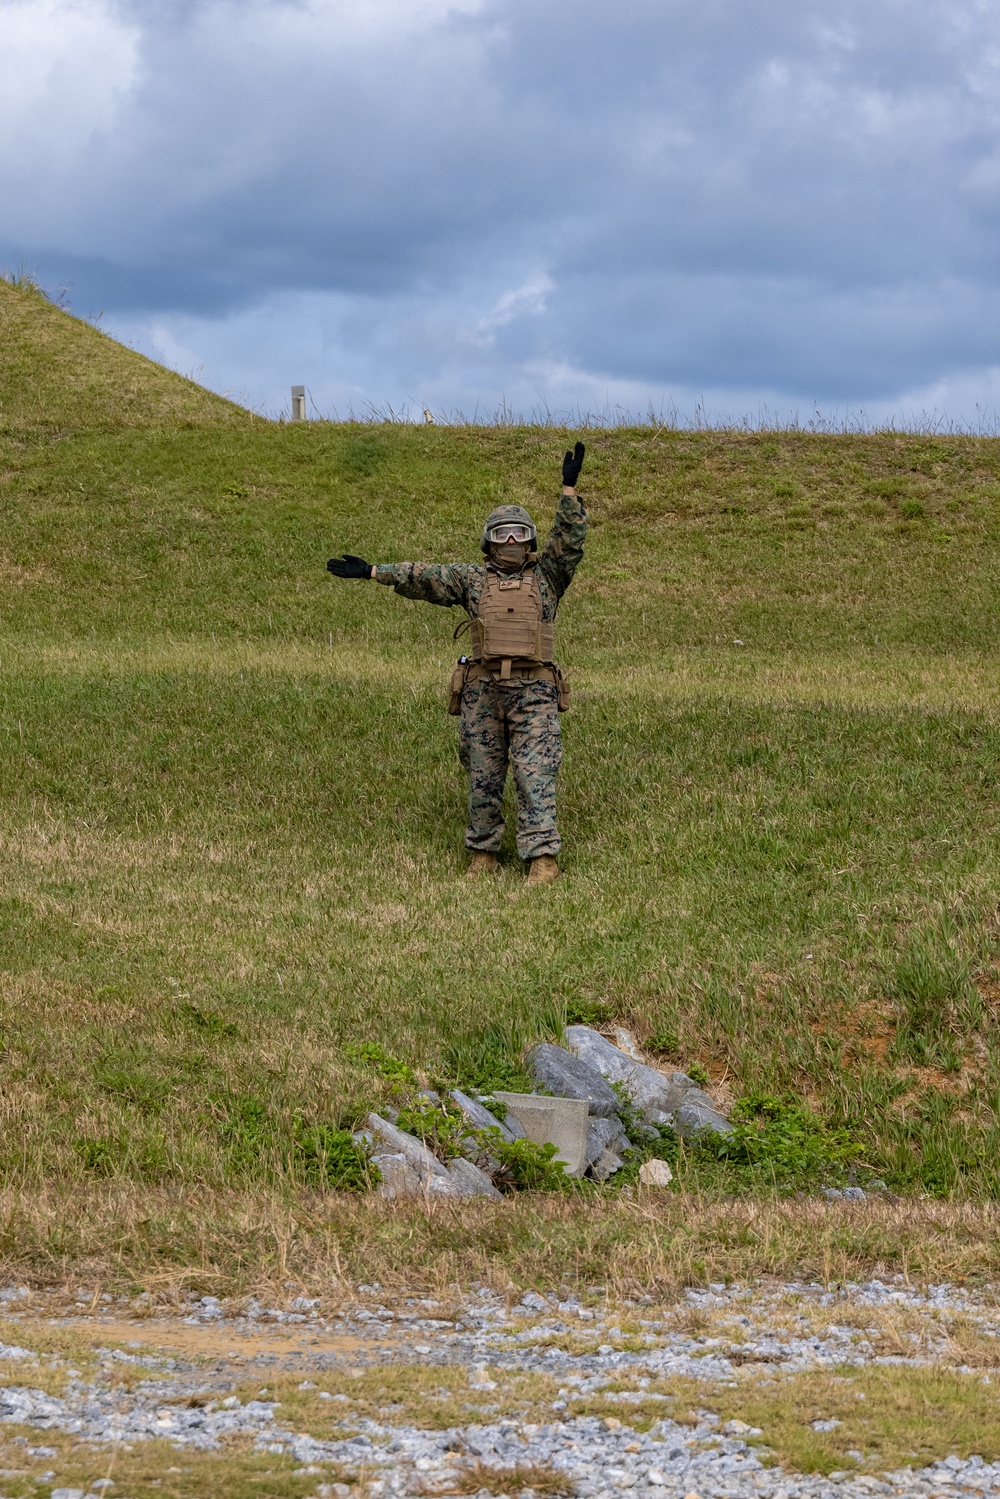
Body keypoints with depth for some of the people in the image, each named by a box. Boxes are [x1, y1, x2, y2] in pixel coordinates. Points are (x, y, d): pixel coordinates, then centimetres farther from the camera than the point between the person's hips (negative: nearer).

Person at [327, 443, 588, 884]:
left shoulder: (546, 577, 9)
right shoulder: (473, 579, 12)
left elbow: (570, 540, -2)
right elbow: (424, 576, 9)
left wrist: (569, 488, -12)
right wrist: (370, 571, 3)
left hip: (534, 693, -2)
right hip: (483, 691, 2)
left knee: (535, 776, -10)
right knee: (483, 778, 6)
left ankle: (543, 858, -13)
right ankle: (483, 856, 17)